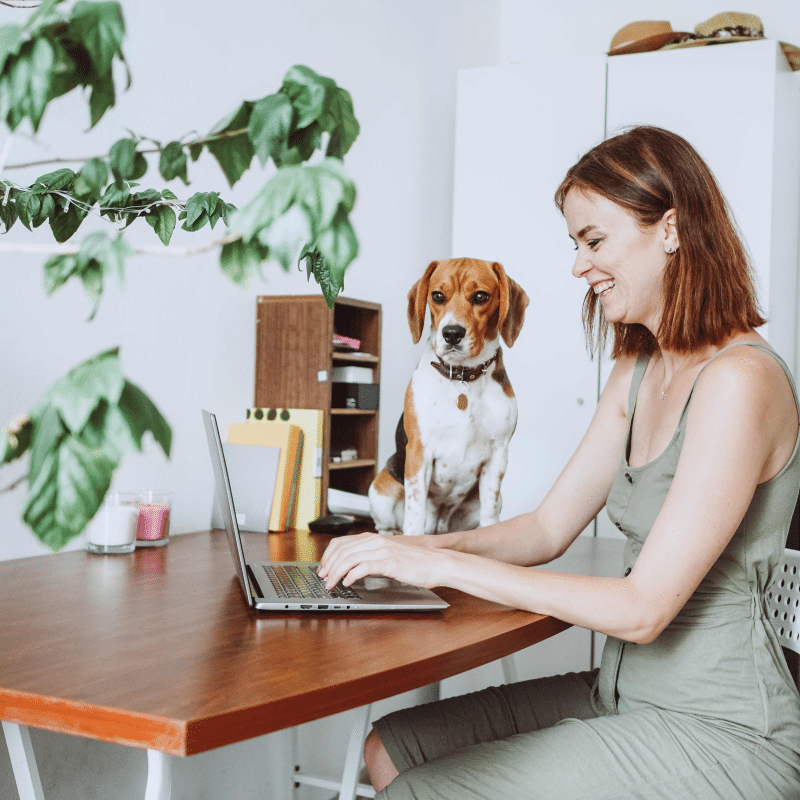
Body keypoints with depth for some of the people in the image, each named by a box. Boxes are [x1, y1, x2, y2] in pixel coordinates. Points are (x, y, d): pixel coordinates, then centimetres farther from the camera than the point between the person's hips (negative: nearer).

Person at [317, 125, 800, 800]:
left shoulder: (739, 380, -21)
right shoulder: (637, 372, 9)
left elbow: (644, 608, -24)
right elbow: (549, 527, 9)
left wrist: (446, 566, -23)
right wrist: (413, 549, -6)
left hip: (715, 732, -8)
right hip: (624, 692, 8)